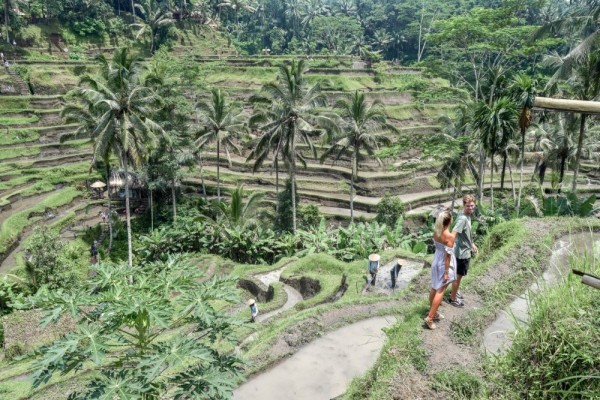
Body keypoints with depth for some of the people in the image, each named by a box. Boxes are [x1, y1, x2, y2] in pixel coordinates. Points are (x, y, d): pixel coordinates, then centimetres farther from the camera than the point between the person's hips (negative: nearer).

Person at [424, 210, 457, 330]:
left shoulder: (436, 231, -5)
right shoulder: (450, 236, -26)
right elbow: (448, 255, -23)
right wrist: (447, 272, -17)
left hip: (436, 261, 7)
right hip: (444, 264, -7)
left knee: (434, 288, 19)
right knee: (440, 291, 1)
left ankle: (432, 311, 35)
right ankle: (430, 318, 3)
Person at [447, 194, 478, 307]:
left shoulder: (467, 215, 3)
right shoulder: (463, 218, -28)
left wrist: (472, 244, 24)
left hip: (465, 249, 9)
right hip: (462, 252, -9)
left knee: (458, 275, 25)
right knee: (459, 276, 6)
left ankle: (454, 292, 43)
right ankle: (453, 298, 22)